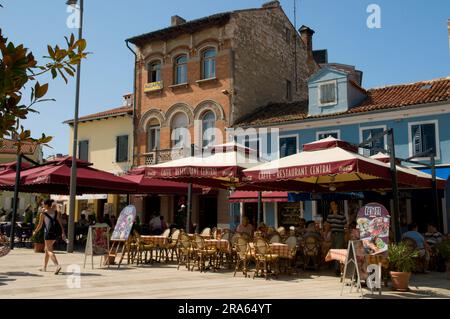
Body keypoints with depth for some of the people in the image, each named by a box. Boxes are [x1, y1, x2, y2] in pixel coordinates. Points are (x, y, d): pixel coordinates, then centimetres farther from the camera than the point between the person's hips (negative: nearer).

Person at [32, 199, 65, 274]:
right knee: (47, 249, 22)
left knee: (49, 250, -7)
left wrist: (35, 232, 20)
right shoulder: (55, 212, 11)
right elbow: (60, 223, 6)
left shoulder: (43, 213, -1)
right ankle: (44, 267, 30)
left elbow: (40, 225, 4)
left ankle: (57, 265, -27)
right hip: (55, 233, 6)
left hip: (48, 232, -6)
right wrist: (63, 233, 6)